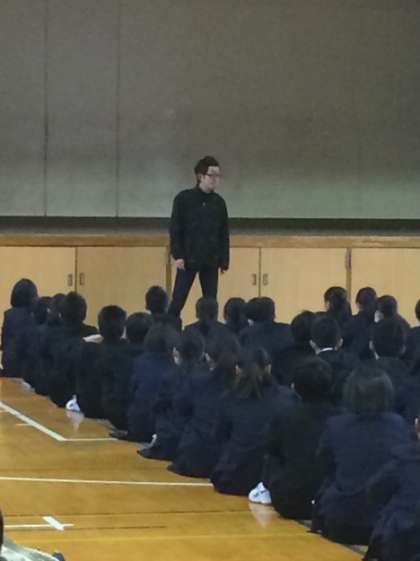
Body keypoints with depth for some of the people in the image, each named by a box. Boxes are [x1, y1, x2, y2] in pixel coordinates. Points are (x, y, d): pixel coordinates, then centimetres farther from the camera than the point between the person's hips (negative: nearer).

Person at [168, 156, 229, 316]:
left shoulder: (219, 202, 7)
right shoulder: (184, 199, -4)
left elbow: (224, 233, 11)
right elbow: (175, 229, -5)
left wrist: (224, 260, 7)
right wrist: (177, 255, -11)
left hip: (211, 261, 3)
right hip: (188, 259, -3)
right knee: (178, 301, -2)